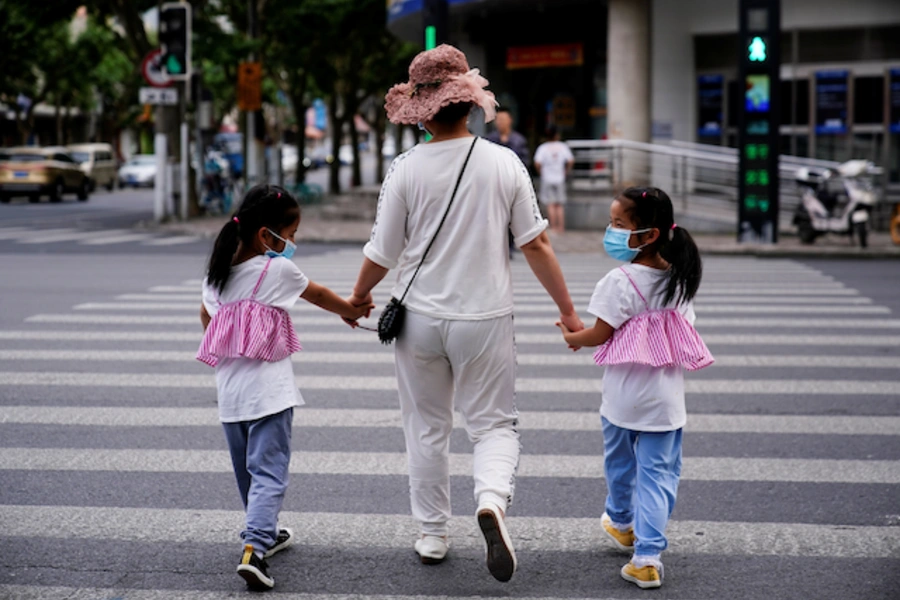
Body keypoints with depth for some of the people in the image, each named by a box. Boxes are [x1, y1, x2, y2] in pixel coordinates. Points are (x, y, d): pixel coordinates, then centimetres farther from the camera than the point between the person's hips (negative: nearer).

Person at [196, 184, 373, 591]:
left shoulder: (218, 271, 6)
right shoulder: (278, 270, -10)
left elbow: (206, 317, 21)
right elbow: (319, 295, 6)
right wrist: (351, 310, 25)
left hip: (229, 393, 6)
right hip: (269, 393, -6)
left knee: (247, 471, 20)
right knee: (269, 473, -8)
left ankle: (265, 534, 37)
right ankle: (254, 548, -23)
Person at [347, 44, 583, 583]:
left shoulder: (407, 169, -9)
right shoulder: (504, 163, -7)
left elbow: (382, 254, -4)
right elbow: (536, 244, -5)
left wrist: (357, 297, 16)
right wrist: (568, 311, 5)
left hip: (420, 318, 1)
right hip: (485, 318, 0)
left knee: (427, 427, 16)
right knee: (494, 423, 8)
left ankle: (432, 534, 23)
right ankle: (493, 499, -21)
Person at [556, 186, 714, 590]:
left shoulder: (621, 282, -17)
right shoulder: (680, 279, 3)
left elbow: (600, 334, -13)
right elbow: (680, 333, 11)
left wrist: (572, 336, 8)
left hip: (624, 395, -4)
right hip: (667, 398, 4)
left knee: (620, 463, 20)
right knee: (659, 473, 4)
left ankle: (622, 525, 43)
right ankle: (647, 556, -5)